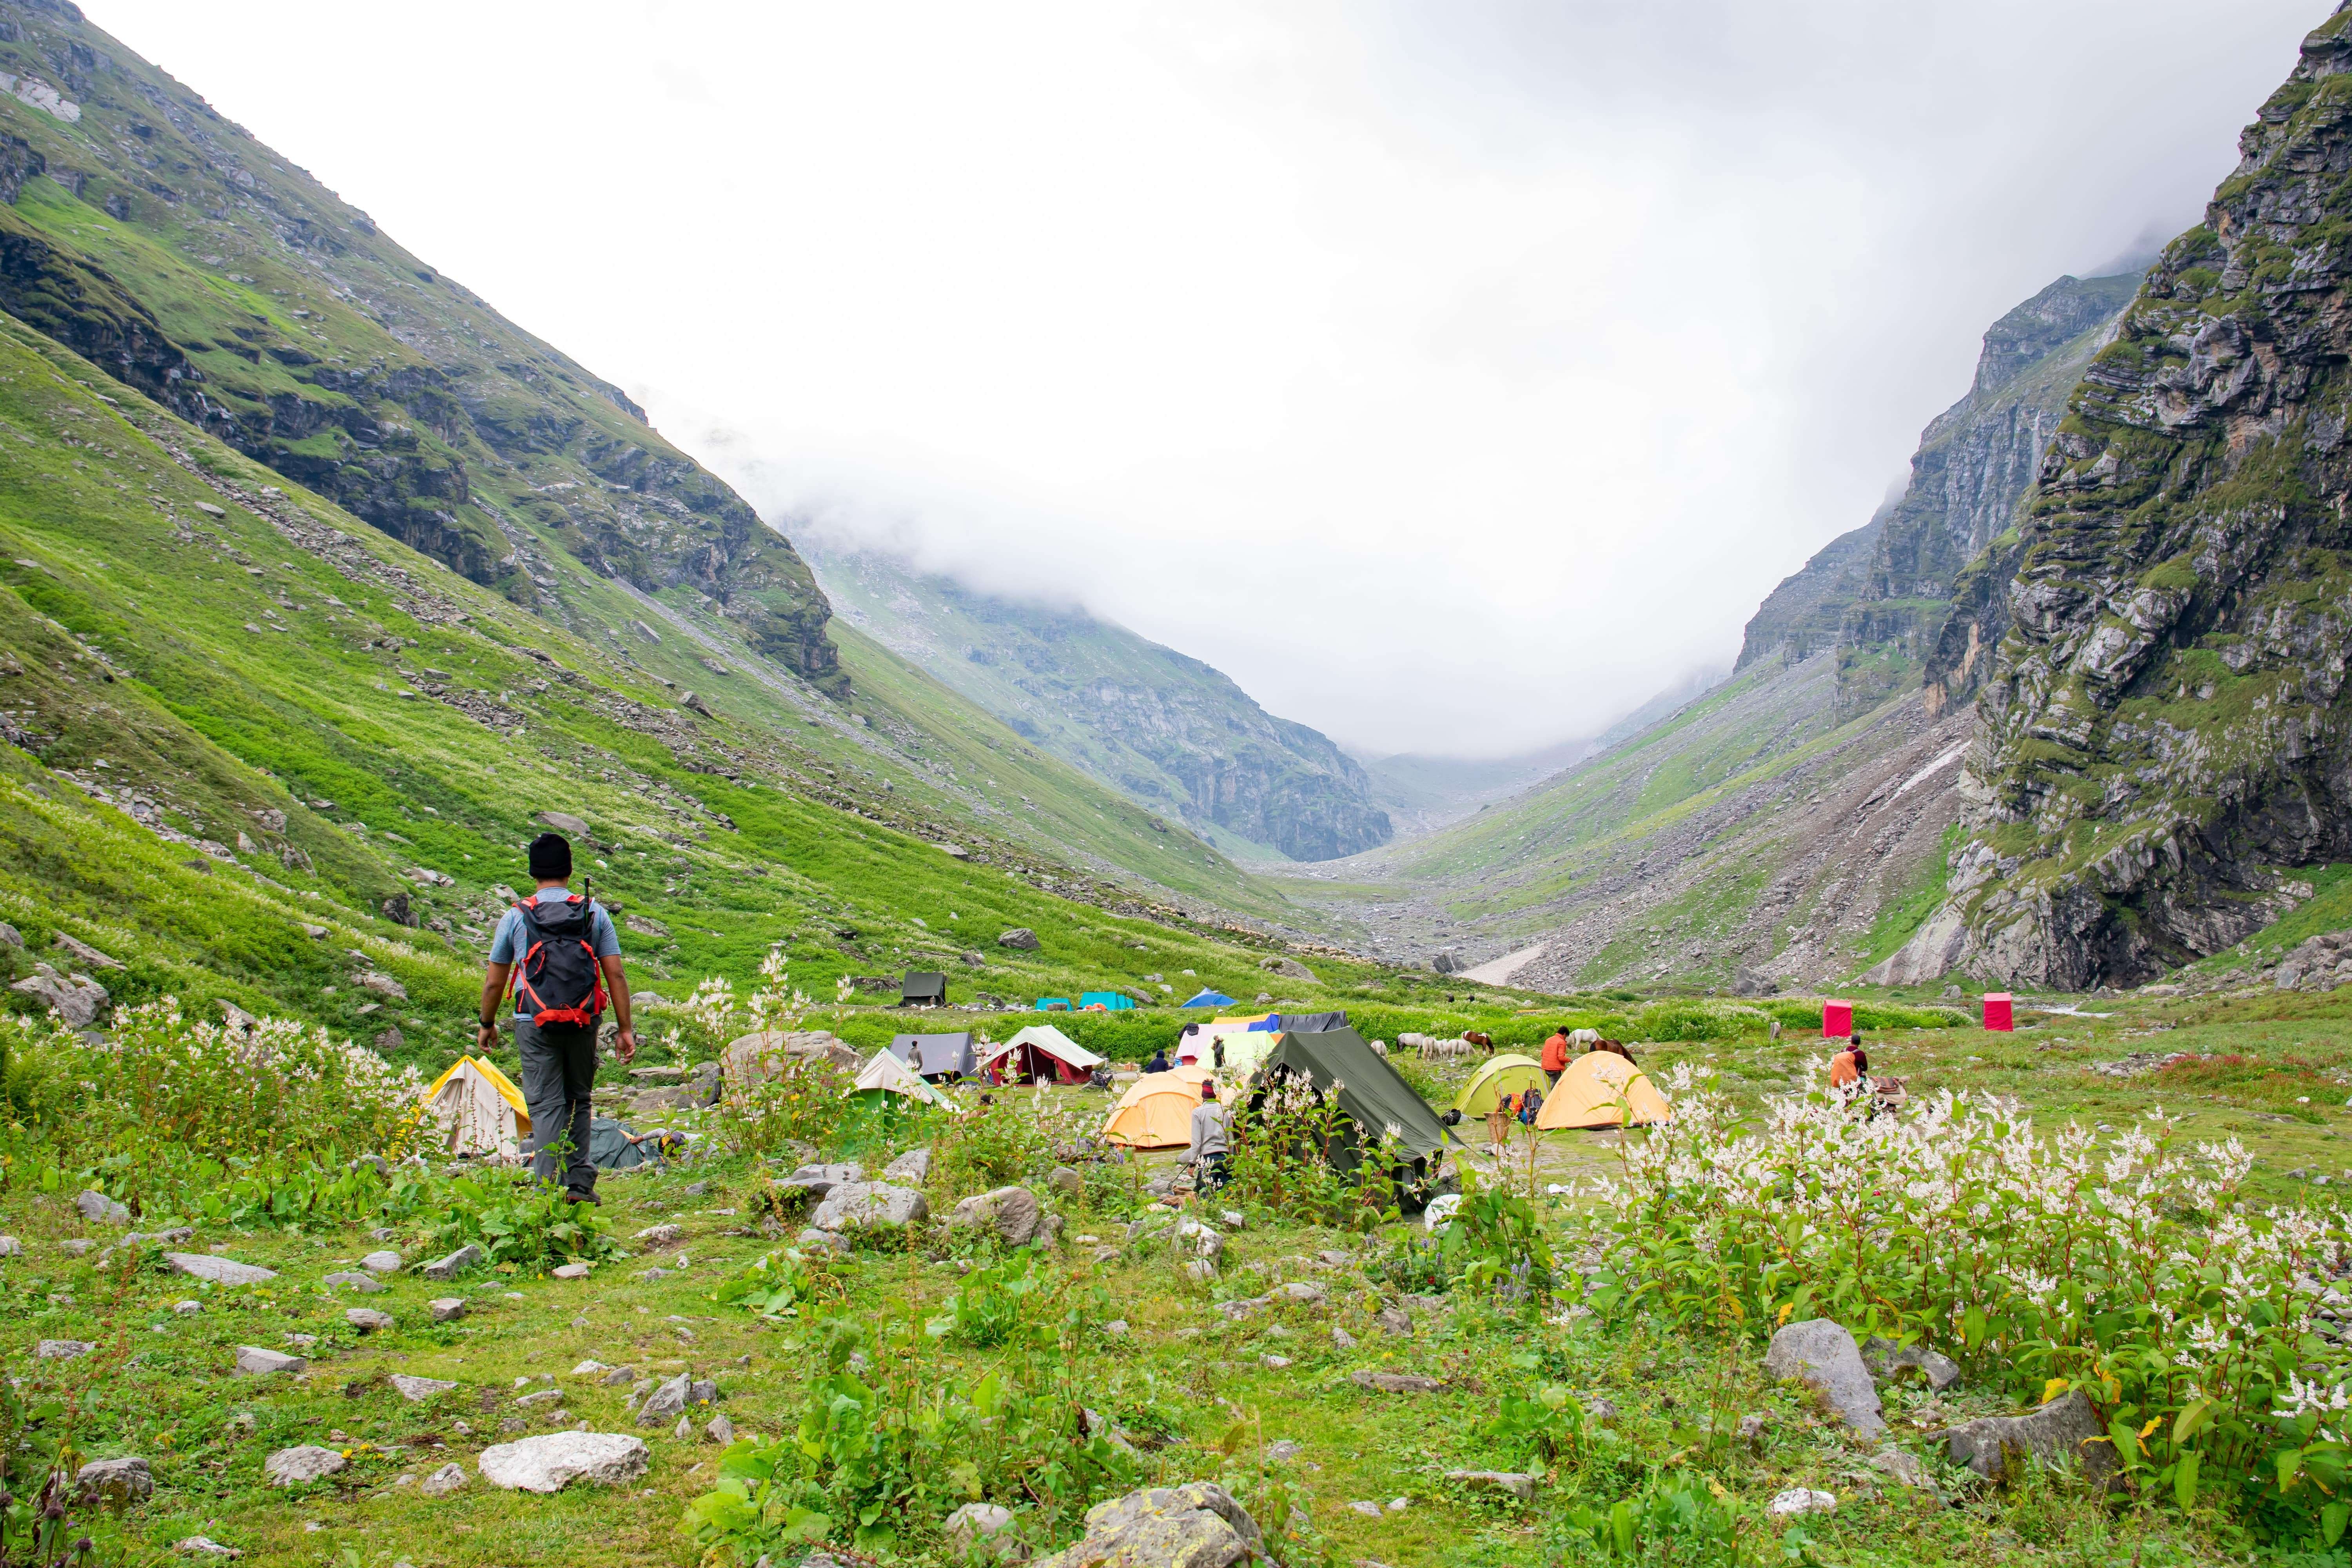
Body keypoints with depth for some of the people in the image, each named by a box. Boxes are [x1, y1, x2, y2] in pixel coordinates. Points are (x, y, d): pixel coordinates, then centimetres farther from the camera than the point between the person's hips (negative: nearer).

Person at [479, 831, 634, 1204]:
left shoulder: (516, 917, 2)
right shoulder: (594, 913, 4)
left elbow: (494, 983, 7)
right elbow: (616, 976, 0)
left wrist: (486, 1025, 22)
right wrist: (626, 1029, 4)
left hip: (534, 1024, -1)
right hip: (583, 1022, 1)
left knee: (546, 1105, 0)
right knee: (579, 1102, 15)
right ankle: (579, 1183, 13)